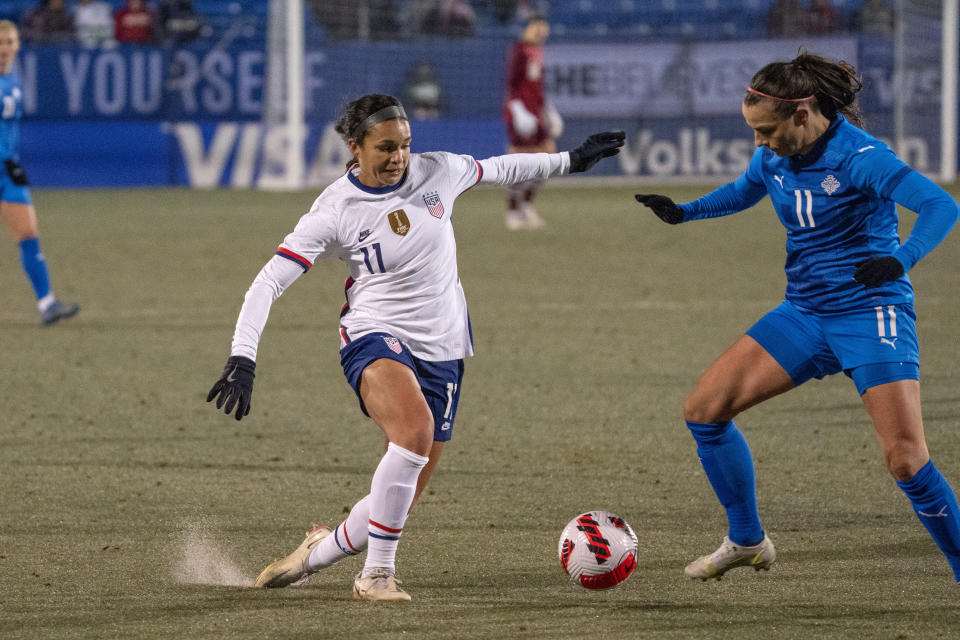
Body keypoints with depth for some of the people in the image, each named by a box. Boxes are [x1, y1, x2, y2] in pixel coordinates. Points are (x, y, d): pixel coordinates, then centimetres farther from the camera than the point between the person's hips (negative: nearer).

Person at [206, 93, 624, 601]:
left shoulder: (437, 173, -1)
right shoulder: (335, 211, -11)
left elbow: (498, 170, 20)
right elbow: (268, 282, -13)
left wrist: (572, 160, 28)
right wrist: (242, 358, -24)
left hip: (441, 351, 5)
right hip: (376, 340, -5)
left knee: (400, 498, 2)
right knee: (415, 429, -36)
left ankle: (321, 550, 31)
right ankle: (376, 574, -25)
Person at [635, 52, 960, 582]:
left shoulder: (859, 156, -21)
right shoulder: (773, 157, 2)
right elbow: (744, 191, 26)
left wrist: (900, 260, -45)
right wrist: (683, 212, 9)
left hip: (871, 315, -7)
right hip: (805, 314, 7)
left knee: (907, 461, -18)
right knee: (704, 409, 0)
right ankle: (746, 542, 18)